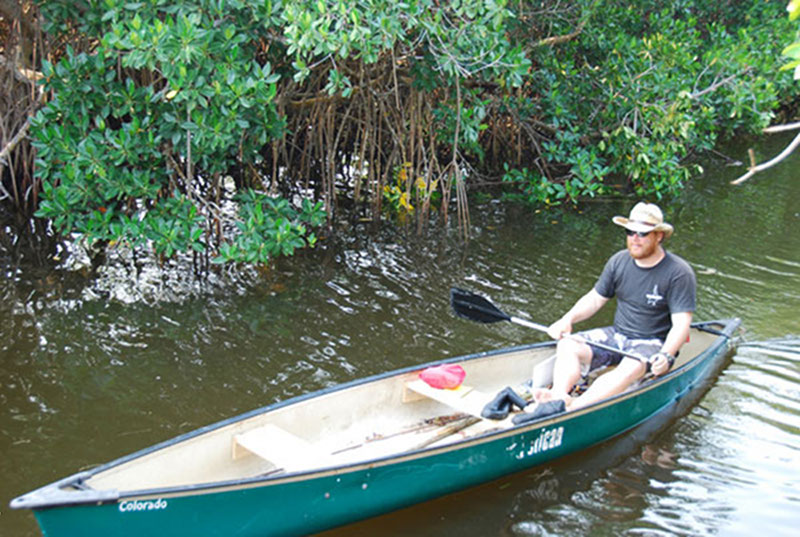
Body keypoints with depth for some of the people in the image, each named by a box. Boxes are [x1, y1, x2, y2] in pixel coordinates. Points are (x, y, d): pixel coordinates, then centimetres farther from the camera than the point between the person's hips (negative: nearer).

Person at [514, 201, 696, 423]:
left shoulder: (679, 272, -12)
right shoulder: (619, 261, 3)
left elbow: (681, 324, -17)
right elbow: (595, 299, 12)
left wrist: (666, 355, -34)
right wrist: (568, 319, -7)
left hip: (654, 344, -6)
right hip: (617, 336, 6)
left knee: (630, 370, -37)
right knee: (568, 346, -18)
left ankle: (569, 410, -54)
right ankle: (558, 398, -44)